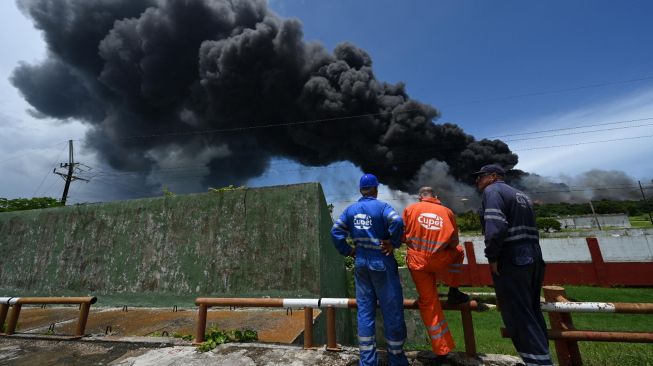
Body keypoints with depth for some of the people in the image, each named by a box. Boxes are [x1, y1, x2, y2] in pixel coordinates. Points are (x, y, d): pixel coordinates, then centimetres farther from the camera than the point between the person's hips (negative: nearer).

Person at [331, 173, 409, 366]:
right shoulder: (381, 206, -11)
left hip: (361, 263, 5)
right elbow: (397, 222, -28)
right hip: (381, 262, -5)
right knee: (391, 310, 12)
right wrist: (394, 243, -14)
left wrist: (348, 251, 6)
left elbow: (336, 232, 2)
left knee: (365, 311, 14)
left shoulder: (350, 210, 4)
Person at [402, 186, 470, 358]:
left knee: (428, 301, 15)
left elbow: (401, 236, -2)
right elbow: (454, 243, 6)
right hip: (439, 260, 0)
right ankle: (453, 292, 31)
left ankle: (442, 349, 23)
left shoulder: (411, 209, 0)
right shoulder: (446, 211, 2)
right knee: (458, 252, 32)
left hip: (417, 262, 1)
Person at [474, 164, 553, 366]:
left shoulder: (492, 190, -7)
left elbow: (495, 228, -21)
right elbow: (529, 230, 16)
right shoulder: (521, 195, 21)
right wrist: (530, 255, 17)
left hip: (511, 260, -9)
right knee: (532, 314, 18)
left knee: (519, 317, 0)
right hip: (533, 257, 9)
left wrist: (492, 257, -14)